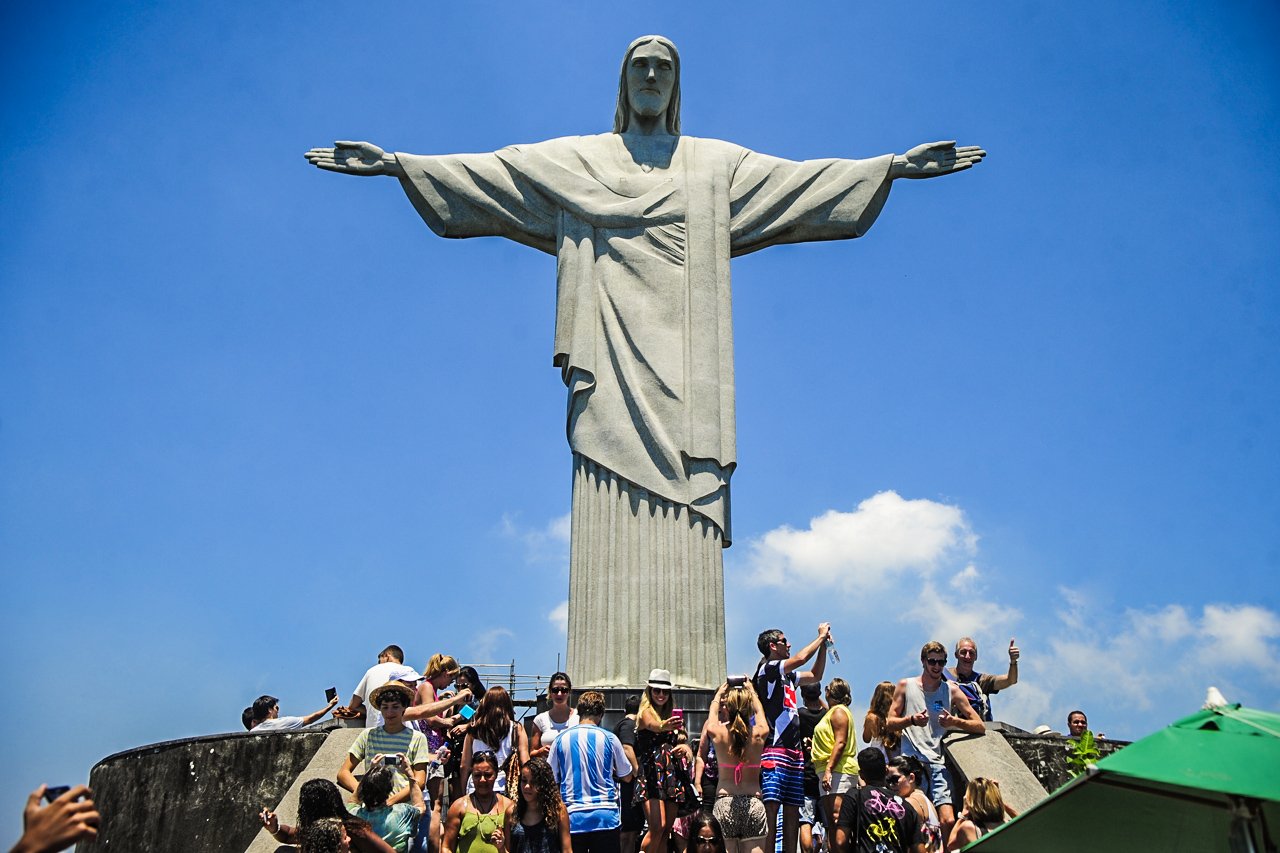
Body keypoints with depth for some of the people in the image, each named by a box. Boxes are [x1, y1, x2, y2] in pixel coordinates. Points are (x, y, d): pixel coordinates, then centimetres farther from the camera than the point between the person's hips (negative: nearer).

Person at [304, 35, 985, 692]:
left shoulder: (719, 164, 22)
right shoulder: (575, 160, 21)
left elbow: (797, 180, 15)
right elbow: (485, 173, 15)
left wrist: (893, 167, 7)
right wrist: (397, 164, 7)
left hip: (682, 358, 1)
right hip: (613, 354, 0)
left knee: (685, 503, -11)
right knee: (611, 512, -11)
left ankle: (686, 679, -14)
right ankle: (607, 681, -14)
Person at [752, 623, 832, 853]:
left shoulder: (788, 676, 21)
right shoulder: (767, 669, -4)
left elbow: (815, 675, 30)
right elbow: (801, 658, -15)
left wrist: (824, 645, 21)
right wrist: (821, 636, -1)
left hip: (794, 751, 9)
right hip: (775, 750, -9)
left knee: (792, 810, 6)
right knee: (771, 807, -14)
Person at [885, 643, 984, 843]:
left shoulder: (951, 690, 11)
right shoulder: (905, 686, 10)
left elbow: (980, 727, 10)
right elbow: (890, 723, 9)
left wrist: (955, 721, -9)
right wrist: (911, 720, -10)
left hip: (938, 763, 1)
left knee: (948, 821, -13)